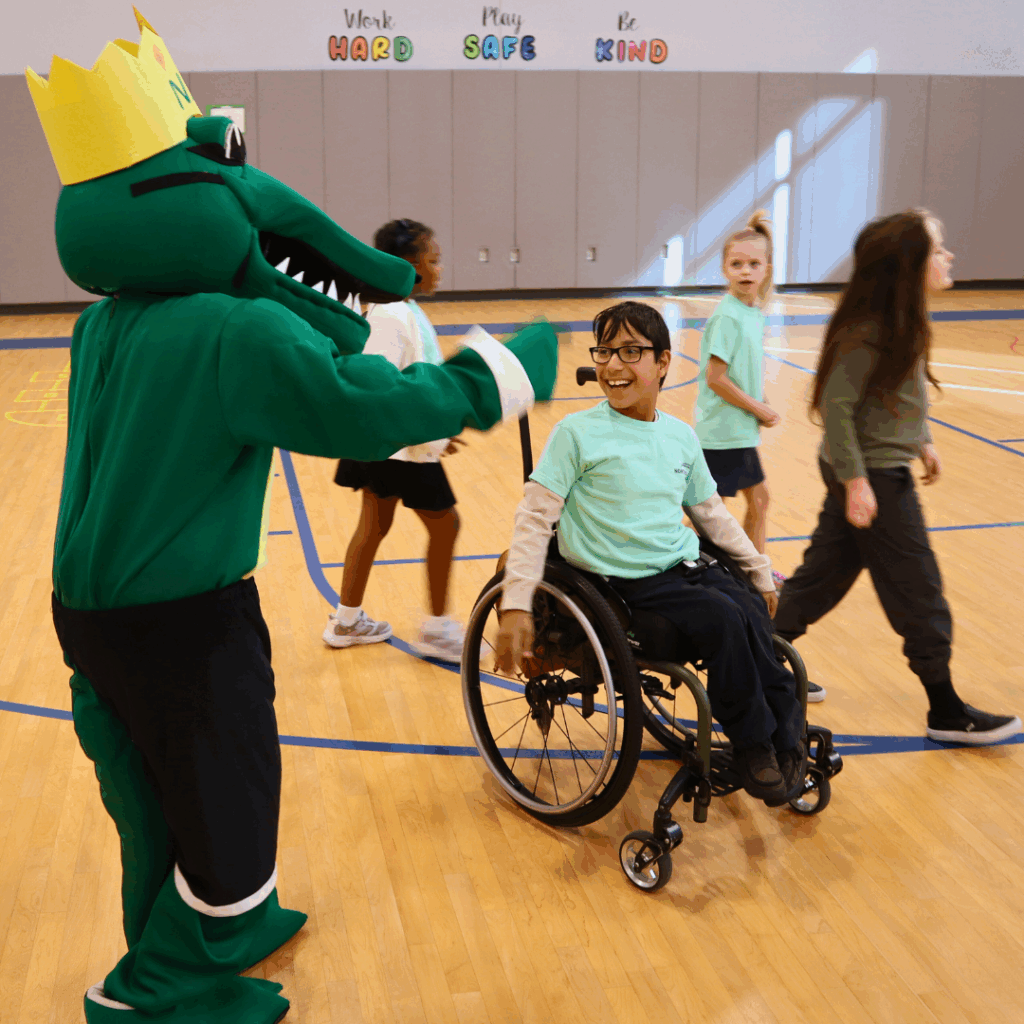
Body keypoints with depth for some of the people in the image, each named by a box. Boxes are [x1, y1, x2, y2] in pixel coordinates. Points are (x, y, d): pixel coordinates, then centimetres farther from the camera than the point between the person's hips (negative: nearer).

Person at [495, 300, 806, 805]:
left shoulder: (681, 436, 10)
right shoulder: (577, 433, -6)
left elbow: (710, 511, 23)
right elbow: (534, 517, -7)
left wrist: (759, 569, 25)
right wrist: (516, 605, -14)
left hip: (686, 566, 5)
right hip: (628, 584, -5)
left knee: (754, 614, -21)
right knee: (724, 620, -24)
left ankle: (785, 733, -5)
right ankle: (754, 741, -6)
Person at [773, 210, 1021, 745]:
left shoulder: (901, 321, 5)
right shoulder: (870, 331, -23)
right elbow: (837, 405, -23)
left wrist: (922, 440, 20)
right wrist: (855, 480, -23)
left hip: (882, 467, 9)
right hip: (874, 475, -9)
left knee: (825, 571, 17)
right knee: (918, 590, 1)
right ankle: (946, 711, 14)